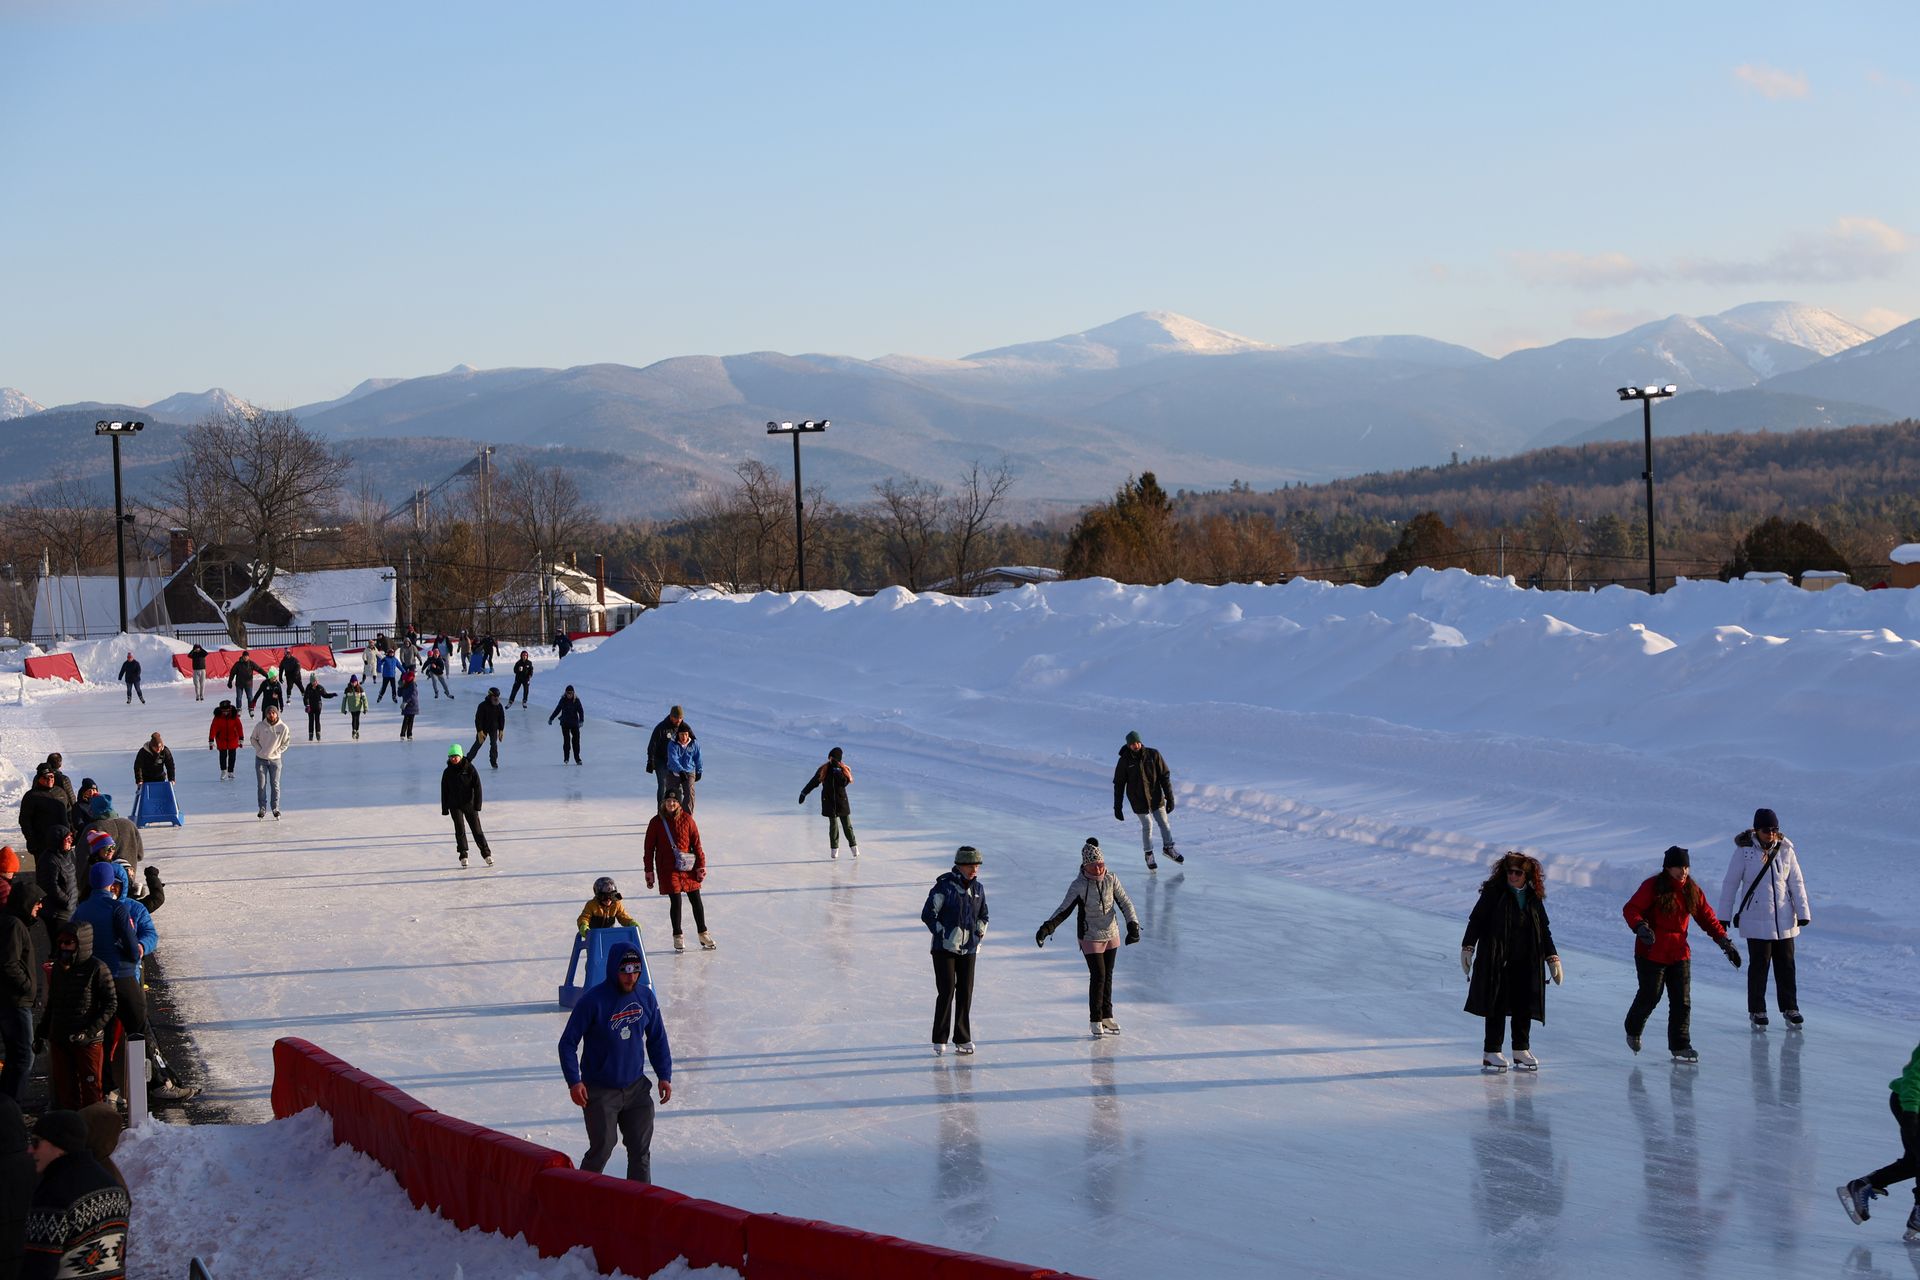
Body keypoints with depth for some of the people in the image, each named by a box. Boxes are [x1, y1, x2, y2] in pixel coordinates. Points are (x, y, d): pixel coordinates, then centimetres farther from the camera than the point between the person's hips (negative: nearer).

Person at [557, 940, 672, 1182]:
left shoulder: (645, 996, -2)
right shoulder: (593, 1001, -16)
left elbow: (657, 1039, 11)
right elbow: (568, 1042, -11)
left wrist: (664, 1075, 5)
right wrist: (574, 1082, -19)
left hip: (636, 1087, 4)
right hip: (600, 1090, -4)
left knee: (641, 1150, 7)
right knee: (602, 1150, -4)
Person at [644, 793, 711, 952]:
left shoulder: (686, 819, 1)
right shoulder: (656, 822, -2)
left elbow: (696, 843, 5)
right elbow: (649, 848, 2)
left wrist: (700, 865, 1)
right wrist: (649, 872, 1)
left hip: (687, 867, 2)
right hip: (668, 868, -2)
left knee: (696, 900, 6)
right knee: (675, 901, -3)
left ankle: (702, 933, 21)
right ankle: (678, 936, 11)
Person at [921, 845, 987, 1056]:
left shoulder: (977, 889, 7)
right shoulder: (945, 886, -11)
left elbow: (983, 916, 22)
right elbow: (928, 915, -9)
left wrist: (979, 932, 7)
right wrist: (943, 935, -9)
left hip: (968, 950, 5)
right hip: (945, 949, -5)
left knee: (965, 993, 5)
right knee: (946, 991, -8)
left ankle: (963, 1039, 13)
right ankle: (939, 1040, 1)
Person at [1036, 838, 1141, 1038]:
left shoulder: (1111, 879, -7)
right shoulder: (1078, 886, -17)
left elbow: (1125, 902, 1)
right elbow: (1064, 909, -12)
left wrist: (1133, 924, -10)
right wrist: (1048, 927, -25)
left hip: (1111, 934, 4)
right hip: (1090, 937, -4)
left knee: (1108, 976, 11)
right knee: (1098, 976, -7)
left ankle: (1107, 1016, 24)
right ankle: (1095, 1021, 4)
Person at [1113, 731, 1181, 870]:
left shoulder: (1153, 755, -10)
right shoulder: (1124, 761, -11)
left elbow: (1164, 776, -4)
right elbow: (1119, 785, -5)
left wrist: (1170, 798, -6)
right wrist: (1117, 807, -4)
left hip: (1156, 797, 1)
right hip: (1138, 800, -1)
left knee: (1163, 822, 9)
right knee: (1147, 826, 4)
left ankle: (1168, 848, 33)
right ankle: (1149, 855, 25)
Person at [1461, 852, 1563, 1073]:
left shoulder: (1534, 898, 10)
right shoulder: (1493, 892, -2)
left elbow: (1544, 930, 18)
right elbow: (1476, 920, -4)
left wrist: (1552, 958, 15)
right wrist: (1468, 947, -13)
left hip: (1526, 962, 4)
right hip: (1496, 960, -4)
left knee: (1524, 1005, 4)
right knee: (1497, 1005, -4)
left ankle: (1521, 1050, 15)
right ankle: (1491, 1052, 0)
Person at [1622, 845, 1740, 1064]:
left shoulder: (1692, 891, 4)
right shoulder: (1652, 886, -12)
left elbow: (1707, 917, 11)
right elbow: (1630, 909, -15)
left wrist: (1724, 941, 3)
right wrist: (1640, 927, -34)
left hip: (1679, 954, 4)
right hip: (1651, 953, -4)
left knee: (1682, 1001, -1)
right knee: (1650, 996, 3)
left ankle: (1680, 1046, 5)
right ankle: (1633, 1029, 31)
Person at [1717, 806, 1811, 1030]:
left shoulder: (1785, 850, 1)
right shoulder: (1744, 851, -7)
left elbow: (1797, 883, 6)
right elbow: (1730, 884, -2)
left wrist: (1803, 913, 0)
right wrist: (1724, 917, -1)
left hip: (1784, 920, 3)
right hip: (1756, 921, -3)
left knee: (1786, 965, 9)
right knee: (1759, 965, 0)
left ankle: (1790, 1008, 21)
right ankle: (1757, 1011, 12)